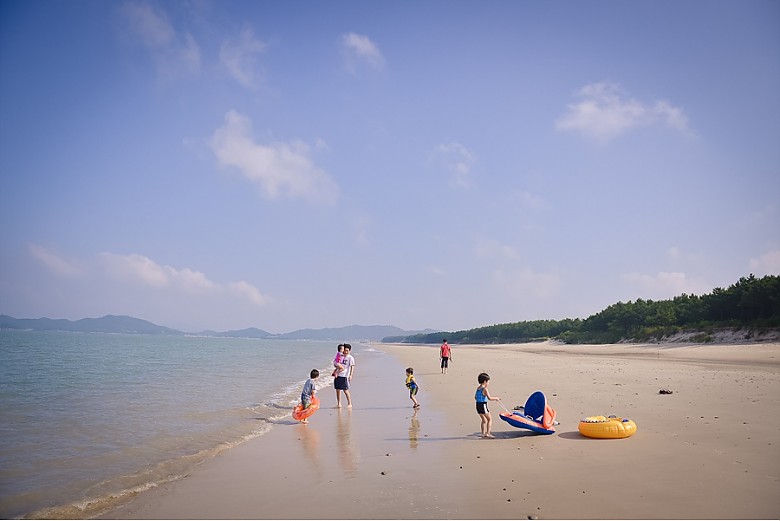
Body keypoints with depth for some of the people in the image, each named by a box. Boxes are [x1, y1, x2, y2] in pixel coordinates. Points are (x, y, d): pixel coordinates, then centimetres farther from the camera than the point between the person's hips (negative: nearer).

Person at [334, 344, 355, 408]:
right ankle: (339, 404, 15)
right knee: (338, 390, 5)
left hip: (345, 376, -5)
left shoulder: (350, 358, -3)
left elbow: (352, 367, -8)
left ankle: (350, 403, 8)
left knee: (345, 390, -4)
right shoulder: (341, 357, 14)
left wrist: (350, 375, -19)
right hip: (338, 375, 6)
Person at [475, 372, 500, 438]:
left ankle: (483, 434, 21)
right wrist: (496, 398, -6)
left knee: (484, 420, 19)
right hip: (483, 405, -8)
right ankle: (488, 433, -1)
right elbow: (489, 398, -22)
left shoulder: (478, 388, 10)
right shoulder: (485, 389, -16)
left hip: (478, 405, 8)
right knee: (489, 419, 4)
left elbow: (475, 397, 19)